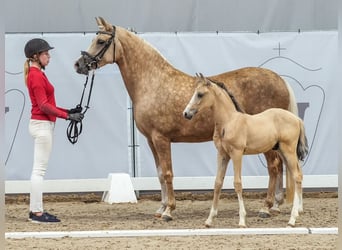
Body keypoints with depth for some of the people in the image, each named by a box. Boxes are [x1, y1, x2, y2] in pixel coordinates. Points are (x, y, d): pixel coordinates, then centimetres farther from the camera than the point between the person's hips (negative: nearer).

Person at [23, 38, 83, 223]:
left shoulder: (38, 74, 15)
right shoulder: (36, 76, -15)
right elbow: (44, 105, -19)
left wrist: (68, 111, 12)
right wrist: (67, 116, -17)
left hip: (44, 124, 10)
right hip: (42, 124, -10)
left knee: (39, 170, 11)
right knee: (39, 169, -8)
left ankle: (35, 211, 13)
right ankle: (37, 212, -8)